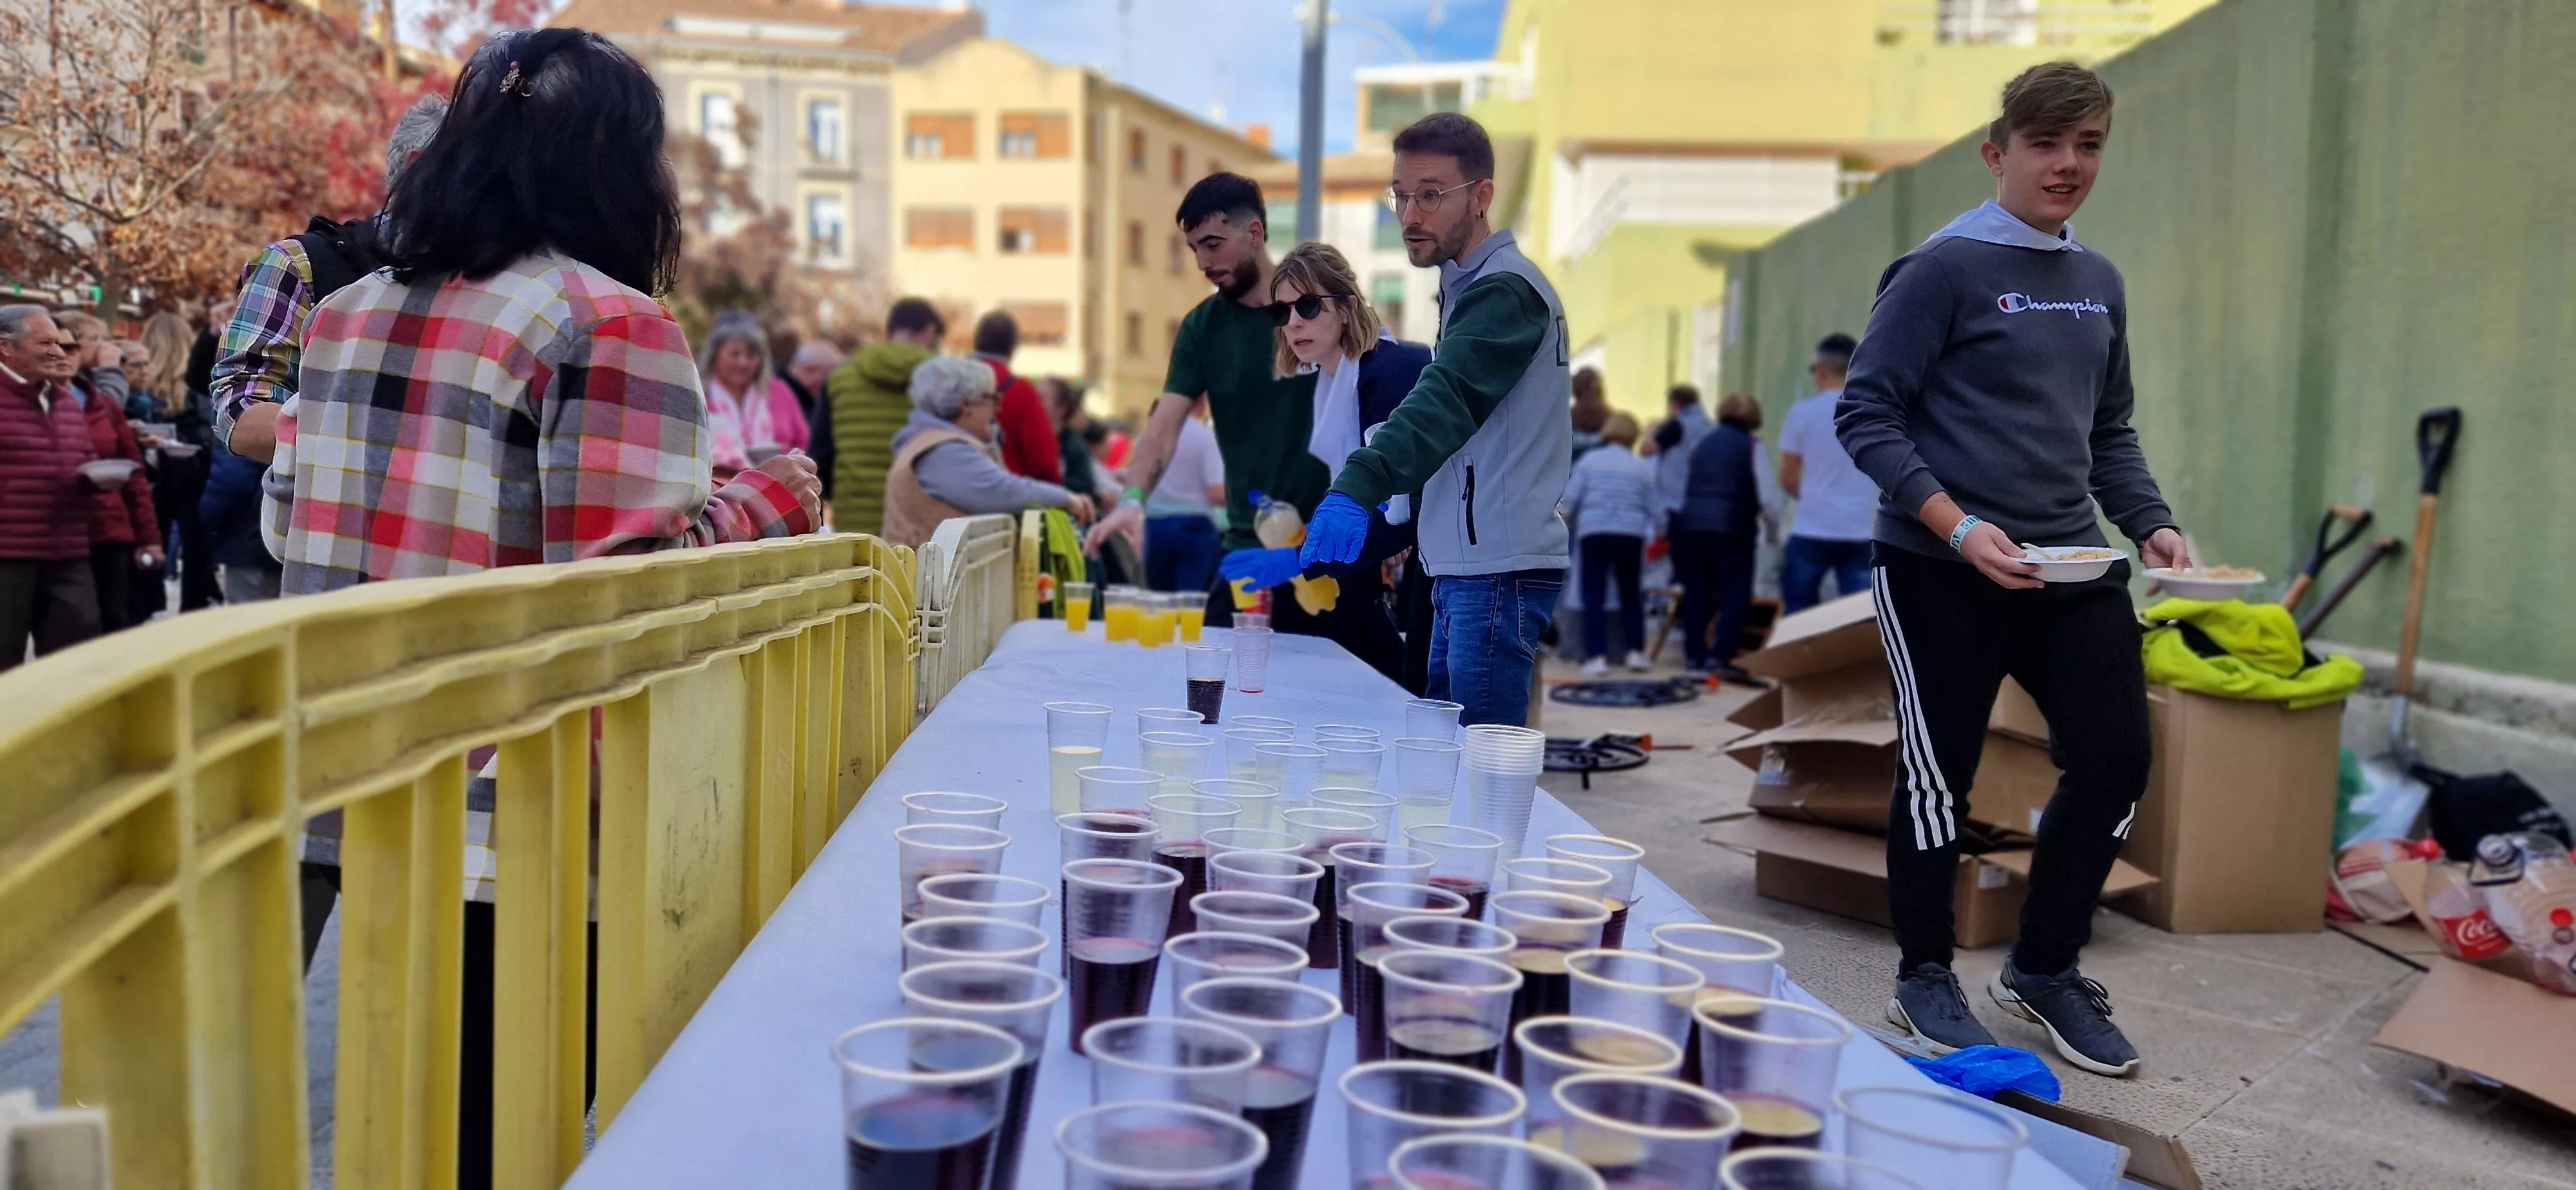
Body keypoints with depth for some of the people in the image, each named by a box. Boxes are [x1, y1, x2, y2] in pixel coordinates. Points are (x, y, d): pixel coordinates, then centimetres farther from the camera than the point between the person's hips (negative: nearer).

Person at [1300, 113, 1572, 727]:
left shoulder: (1503, 289, -13)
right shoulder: (1468, 284, 19)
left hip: (1498, 571, -10)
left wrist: (1357, 489, -44)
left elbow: (1447, 399, -30)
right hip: (1464, 564, 10)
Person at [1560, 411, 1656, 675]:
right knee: (1631, 594, 15)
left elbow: (1569, 499, 0)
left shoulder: (1589, 460, 5)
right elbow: (1652, 509, 11)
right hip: (1631, 535, 2)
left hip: (1594, 534, -2)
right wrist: (1651, 536, 22)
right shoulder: (1643, 468, 11)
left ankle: (1597, 656, -7)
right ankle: (1636, 652, 14)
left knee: (1594, 596, -1)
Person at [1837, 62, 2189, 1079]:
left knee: (2115, 758, 5)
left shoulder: (2100, 283, 13)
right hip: (1941, 573, -6)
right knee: (1941, 771, 4)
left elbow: (2110, 432, 21)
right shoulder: (1944, 270, -8)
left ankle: (2044, 968, 25)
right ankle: (1924, 978, 23)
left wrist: (2150, 525, 4)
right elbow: (1865, 415, -11)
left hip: (2071, 566, 7)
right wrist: (1958, 527, -21)